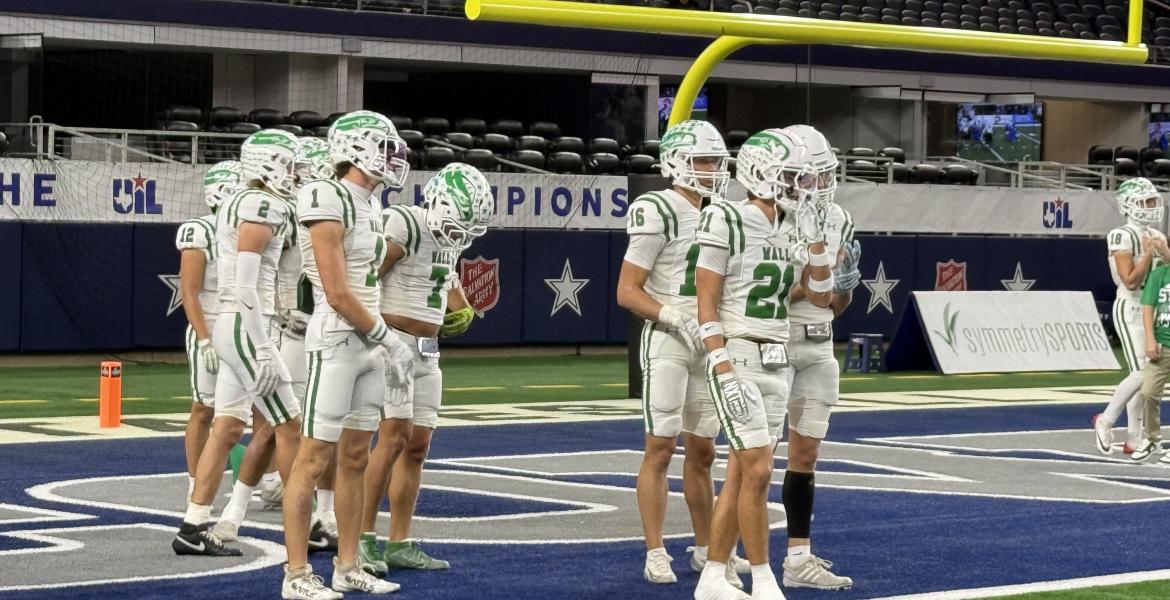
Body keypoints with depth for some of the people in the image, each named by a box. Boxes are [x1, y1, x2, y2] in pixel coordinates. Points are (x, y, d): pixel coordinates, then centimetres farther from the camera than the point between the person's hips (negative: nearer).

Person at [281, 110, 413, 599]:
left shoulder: (368, 207, 13)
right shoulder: (328, 204, -14)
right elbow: (337, 294, -17)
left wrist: (382, 345, 12)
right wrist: (386, 338, -11)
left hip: (368, 343, 9)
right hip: (336, 342, -9)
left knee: (355, 458, 11)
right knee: (315, 458, -5)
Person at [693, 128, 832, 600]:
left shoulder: (791, 232, 11)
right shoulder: (727, 224, -11)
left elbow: (820, 298, 13)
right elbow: (707, 305, -12)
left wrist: (814, 235, 4)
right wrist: (724, 373, -18)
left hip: (776, 365, 7)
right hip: (737, 360, -7)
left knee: (741, 473, 9)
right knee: (758, 472, -11)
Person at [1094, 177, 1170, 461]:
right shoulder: (1123, 236, -13)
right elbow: (1131, 281, -17)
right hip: (1130, 310, -8)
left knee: (1144, 375, 7)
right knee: (1141, 373, -15)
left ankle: (1134, 438, 13)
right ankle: (1106, 420, 3)